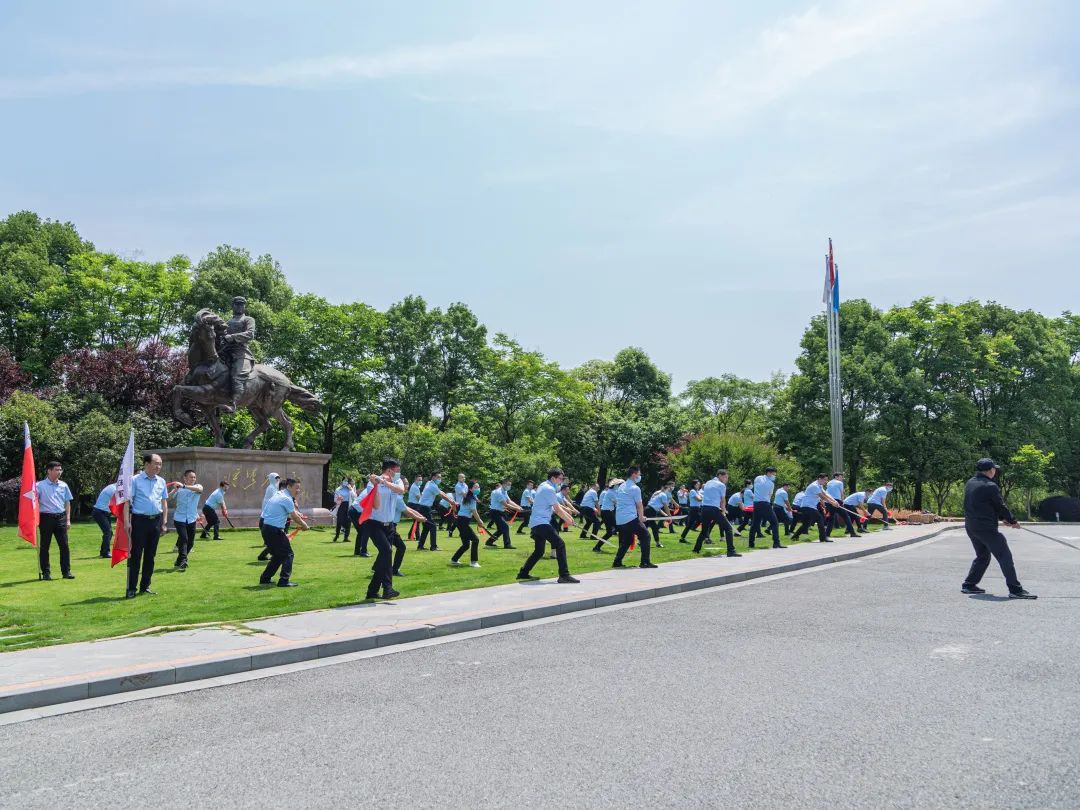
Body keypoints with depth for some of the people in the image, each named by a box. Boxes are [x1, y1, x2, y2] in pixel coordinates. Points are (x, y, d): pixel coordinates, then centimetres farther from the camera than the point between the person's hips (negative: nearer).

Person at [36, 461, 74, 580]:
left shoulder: (63, 485, 10)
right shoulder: (40, 485, -2)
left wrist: (68, 520, 11)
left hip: (60, 518, 3)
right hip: (46, 517, -3)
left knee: (64, 545, 0)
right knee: (44, 546, 4)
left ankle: (66, 571, 5)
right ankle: (46, 572, 12)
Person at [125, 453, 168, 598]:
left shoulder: (161, 481, 11)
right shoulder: (135, 480, -4)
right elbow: (127, 501, -7)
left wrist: (164, 521, 10)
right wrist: (127, 521, -14)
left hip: (156, 521, 5)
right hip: (140, 520, -5)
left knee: (150, 555, 10)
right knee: (135, 555, -3)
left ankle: (145, 586, 19)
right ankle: (131, 588, 2)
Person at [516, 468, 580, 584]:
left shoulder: (544, 486, 17)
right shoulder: (549, 489, -14)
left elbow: (556, 505, 22)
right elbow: (558, 510, -12)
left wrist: (567, 515, 16)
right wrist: (569, 520, 2)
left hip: (536, 524, 11)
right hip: (541, 523, -11)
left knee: (539, 551, 18)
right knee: (560, 544, -15)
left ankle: (523, 574, 23)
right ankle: (564, 575, -19)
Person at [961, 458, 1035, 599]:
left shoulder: (969, 483, 10)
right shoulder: (990, 486, -15)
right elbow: (1000, 506, -7)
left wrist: (1003, 518, 15)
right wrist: (1013, 521, 9)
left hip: (971, 527, 8)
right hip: (986, 528, -8)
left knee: (982, 556, 21)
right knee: (1005, 557, -4)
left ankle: (969, 585, 21)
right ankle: (1015, 590, -6)